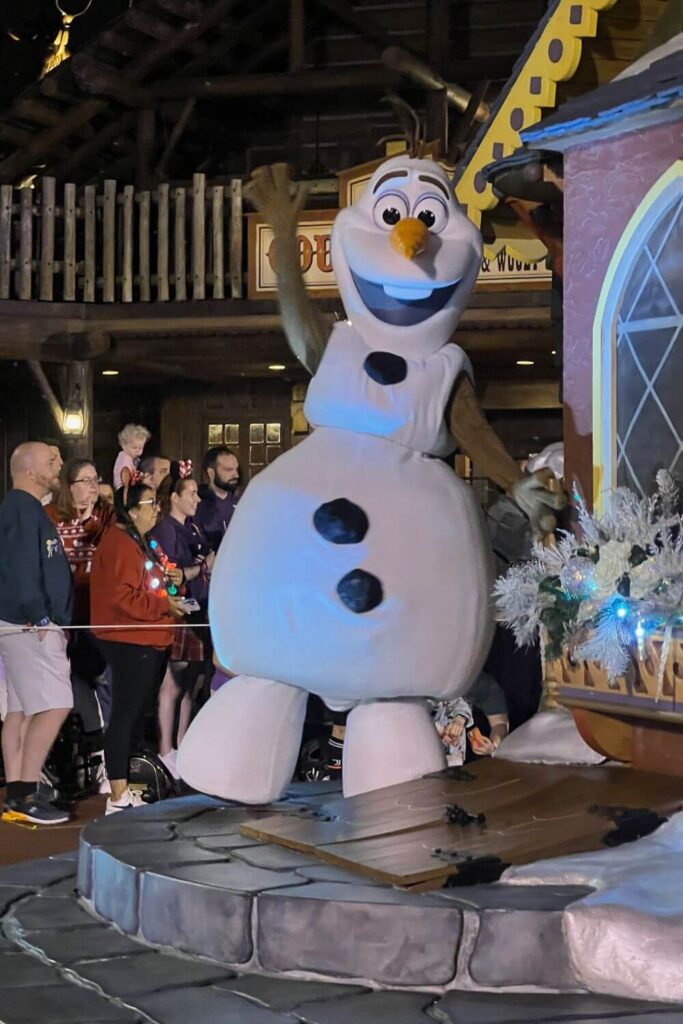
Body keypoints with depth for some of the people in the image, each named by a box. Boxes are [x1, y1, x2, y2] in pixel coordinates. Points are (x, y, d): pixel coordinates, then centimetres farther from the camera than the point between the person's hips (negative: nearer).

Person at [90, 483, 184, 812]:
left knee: (135, 716, 13)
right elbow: (122, 597, -23)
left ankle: (123, 789, 20)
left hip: (148, 641, 10)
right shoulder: (120, 544, -15)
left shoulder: (140, 542, 17)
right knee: (125, 716, -8)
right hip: (130, 642, -10)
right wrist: (164, 606, -16)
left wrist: (169, 603, 13)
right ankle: (118, 797, -6)